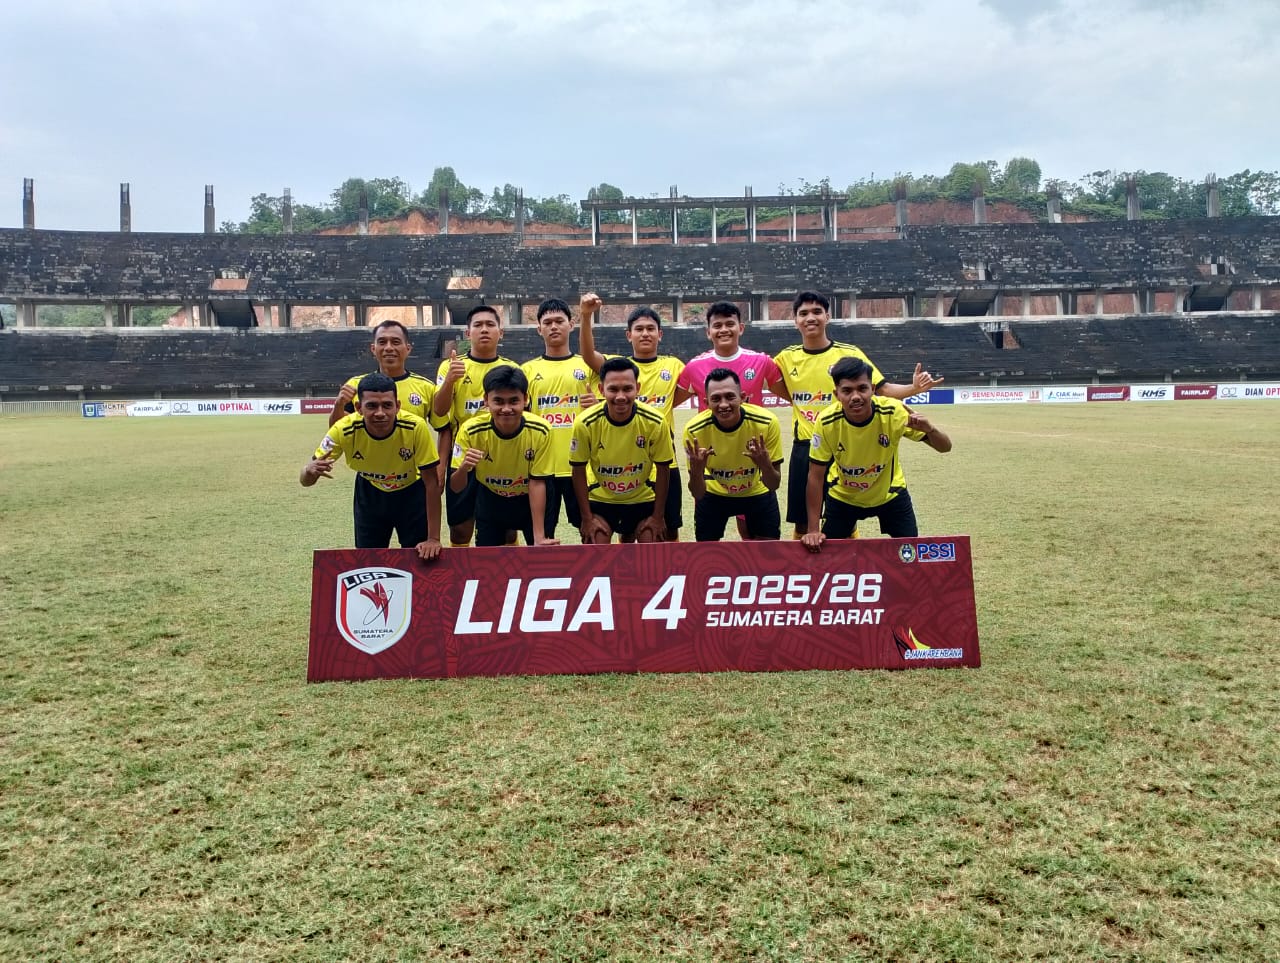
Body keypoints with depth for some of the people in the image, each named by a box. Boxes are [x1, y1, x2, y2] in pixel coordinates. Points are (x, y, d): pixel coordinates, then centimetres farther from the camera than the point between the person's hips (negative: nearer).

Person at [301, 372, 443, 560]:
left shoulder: (416, 427, -34)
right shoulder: (344, 430, -30)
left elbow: (432, 483, -25)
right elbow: (305, 481, -22)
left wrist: (434, 539, -26)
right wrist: (310, 470, -47)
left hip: (411, 493, -1)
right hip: (369, 493, 1)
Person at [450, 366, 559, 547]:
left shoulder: (541, 430, -27)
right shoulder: (470, 431, -25)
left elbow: (537, 483, -20)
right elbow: (456, 487, -19)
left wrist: (539, 537, -24)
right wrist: (463, 468, -42)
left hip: (533, 500, -1)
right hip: (490, 500, 1)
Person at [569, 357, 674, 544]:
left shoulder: (655, 422, -23)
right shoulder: (586, 423, -24)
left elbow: (663, 469, -9)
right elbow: (579, 471, -11)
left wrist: (658, 516, -7)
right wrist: (587, 518, -9)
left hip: (643, 498, 1)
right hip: (600, 498, 0)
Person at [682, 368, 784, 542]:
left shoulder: (767, 422, -30)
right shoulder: (694, 430, -29)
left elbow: (773, 486, -21)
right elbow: (698, 494, -23)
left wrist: (766, 466, -43)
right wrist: (696, 471, -44)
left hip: (758, 492, 0)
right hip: (713, 494, 0)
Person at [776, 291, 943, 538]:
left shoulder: (849, 353, -4)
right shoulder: (786, 357, 3)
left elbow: (883, 389, -8)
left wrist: (914, 388, -24)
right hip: (803, 449, 2)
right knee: (802, 523, 10)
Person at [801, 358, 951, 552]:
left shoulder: (894, 412, -28)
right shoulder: (826, 422, -28)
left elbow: (945, 447, -24)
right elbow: (816, 477, -20)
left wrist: (929, 429, -47)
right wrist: (813, 531, -22)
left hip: (890, 493, 0)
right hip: (843, 496, 0)